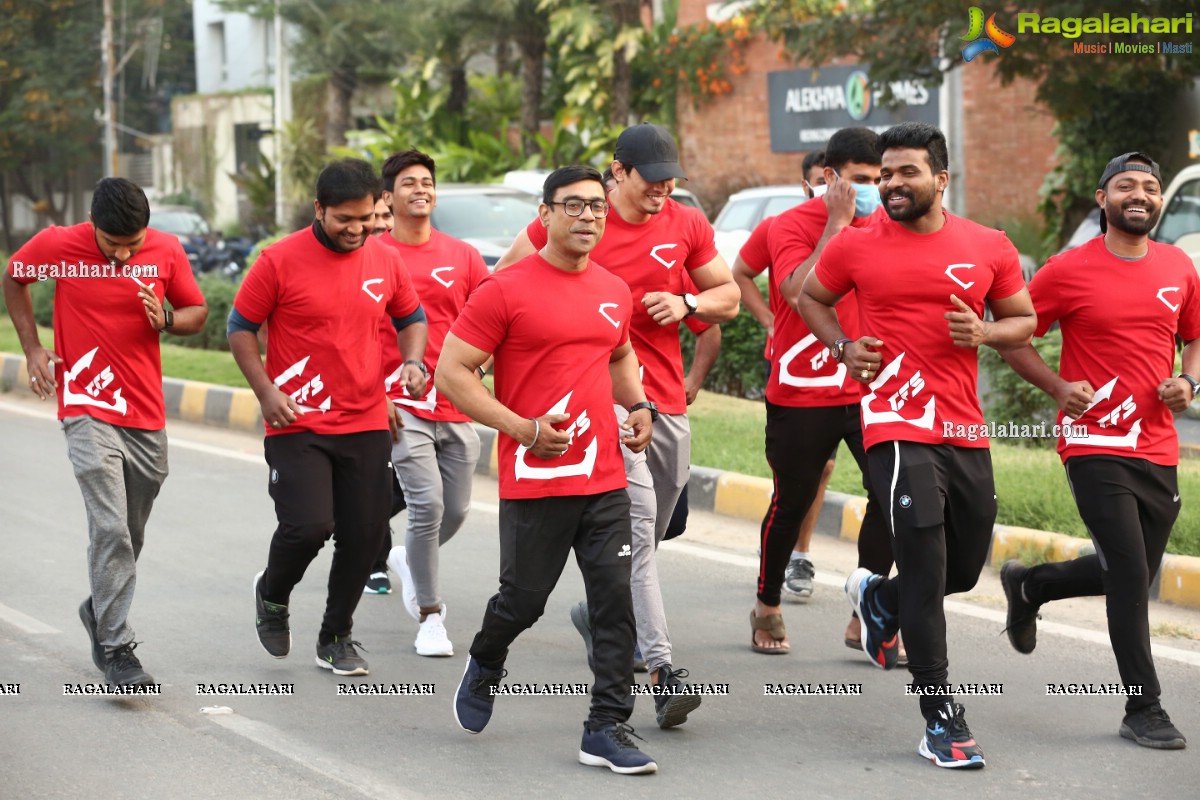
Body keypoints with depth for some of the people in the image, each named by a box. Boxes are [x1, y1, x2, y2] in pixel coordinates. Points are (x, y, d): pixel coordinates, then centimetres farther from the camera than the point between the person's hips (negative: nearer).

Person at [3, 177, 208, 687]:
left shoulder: (167, 251, -3)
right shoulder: (58, 246, -9)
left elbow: (198, 313, 10)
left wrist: (168, 320, -13)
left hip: (145, 415, 3)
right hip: (87, 410, -3)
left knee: (130, 534, 13)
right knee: (110, 529, -15)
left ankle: (101, 611, 39)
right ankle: (116, 650, -12)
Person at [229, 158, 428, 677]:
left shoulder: (385, 260, 4)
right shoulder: (281, 261, -8)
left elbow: (412, 318, 20)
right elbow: (240, 328, 0)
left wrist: (413, 362, 0)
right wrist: (267, 391, -11)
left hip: (367, 425, 4)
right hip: (297, 424, -4)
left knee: (364, 536, 4)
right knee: (309, 524, -16)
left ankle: (336, 639, 23)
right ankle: (272, 595, 17)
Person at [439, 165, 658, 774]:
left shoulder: (615, 292, 11)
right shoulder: (505, 291, -8)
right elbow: (451, 374, -9)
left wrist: (638, 406, 11)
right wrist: (525, 429, -15)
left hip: (606, 478, 5)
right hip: (535, 482, -5)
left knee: (615, 603, -2)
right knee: (524, 598, 6)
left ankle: (607, 729, 5)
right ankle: (485, 666, 39)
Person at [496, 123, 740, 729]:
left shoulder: (688, 226, 7)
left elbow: (728, 297, 17)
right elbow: (502, 280, 8)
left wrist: (688, 304, -4)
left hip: (668, 404, 5)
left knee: (646, 536, 14)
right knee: (637, 526, -19)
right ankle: (662, 672, -26)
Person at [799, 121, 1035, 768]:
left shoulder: (988, 248, 4)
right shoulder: (856, 245, 0)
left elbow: (1023, 319, 14)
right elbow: (811, 297, 16)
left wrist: (986, 333, -7)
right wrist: (842, 348, -2)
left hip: (966, 432, 4)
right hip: (896, 428, -4)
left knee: (965, 567, 16)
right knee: (926, 568, -11)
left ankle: (877, 597, 47)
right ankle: (941, 720, -4)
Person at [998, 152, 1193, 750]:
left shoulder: (1178, 268, 7)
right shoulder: (1069, 271, -6)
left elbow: (1194, 337, 21)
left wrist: (1188, 382, 0)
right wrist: (1059, 388, -12)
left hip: (1158, 449, 6)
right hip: (1096, 445, -6)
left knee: (1129, 574, 15)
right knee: (1131, 577, -10)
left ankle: (1029, 585, 41)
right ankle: (1144, 710, 1)